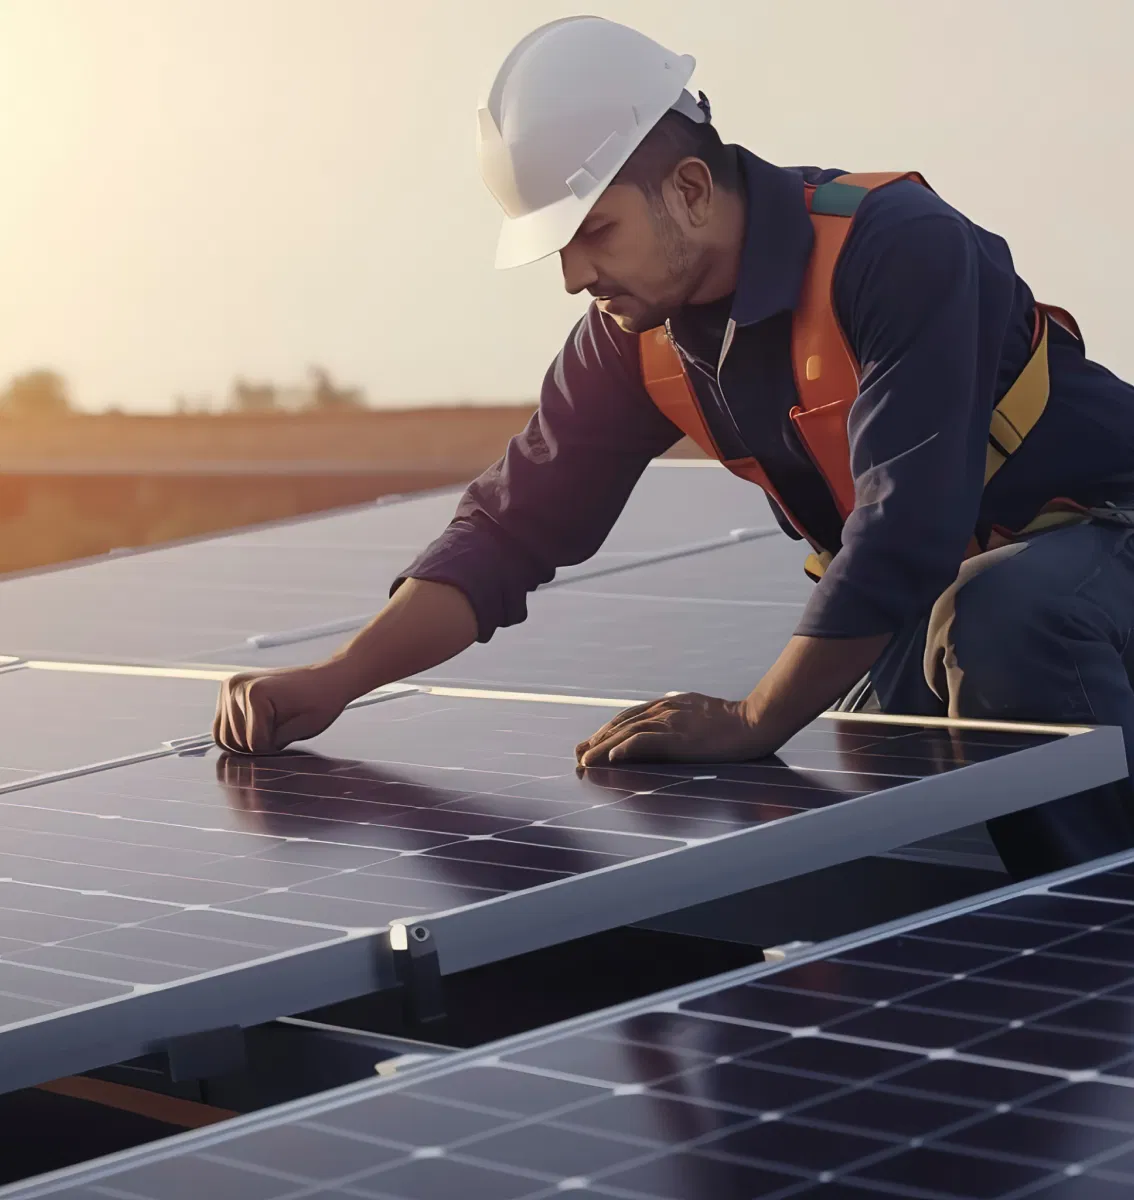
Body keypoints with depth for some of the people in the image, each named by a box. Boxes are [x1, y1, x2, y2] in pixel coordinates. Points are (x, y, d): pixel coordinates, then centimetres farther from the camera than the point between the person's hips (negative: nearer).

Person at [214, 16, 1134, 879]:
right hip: (910, 598, 7)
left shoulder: (901, 250, -30)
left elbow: (907, 523, -36)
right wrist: (336, 681, -16)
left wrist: (755, 721, -35)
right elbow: (513, 527, -4)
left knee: (1001, 617, -37)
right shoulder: (636, 337, -7)